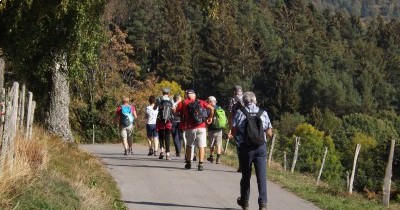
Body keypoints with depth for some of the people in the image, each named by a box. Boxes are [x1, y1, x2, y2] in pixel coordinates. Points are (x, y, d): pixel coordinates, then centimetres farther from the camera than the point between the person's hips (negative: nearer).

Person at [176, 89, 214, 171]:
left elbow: (175, 110, -1)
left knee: (189, 145, 19)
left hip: (190, 128, 0)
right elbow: (211, 108, -2)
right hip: (201, 127, 0)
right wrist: (210, 118, 11)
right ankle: (200, 164, -8)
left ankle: (188, 163, 24)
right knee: (201, 146, 2)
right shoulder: (201, 102, 8)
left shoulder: (184, 103, 5)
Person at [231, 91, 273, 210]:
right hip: (260, 148, 0)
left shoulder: (240, 113, -4)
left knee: (246, 176, 14)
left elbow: (233, 132, -5)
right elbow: (269, 133, 3)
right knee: (261, 176, -1)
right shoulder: (263, 113, 1)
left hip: (245, 148, 0)